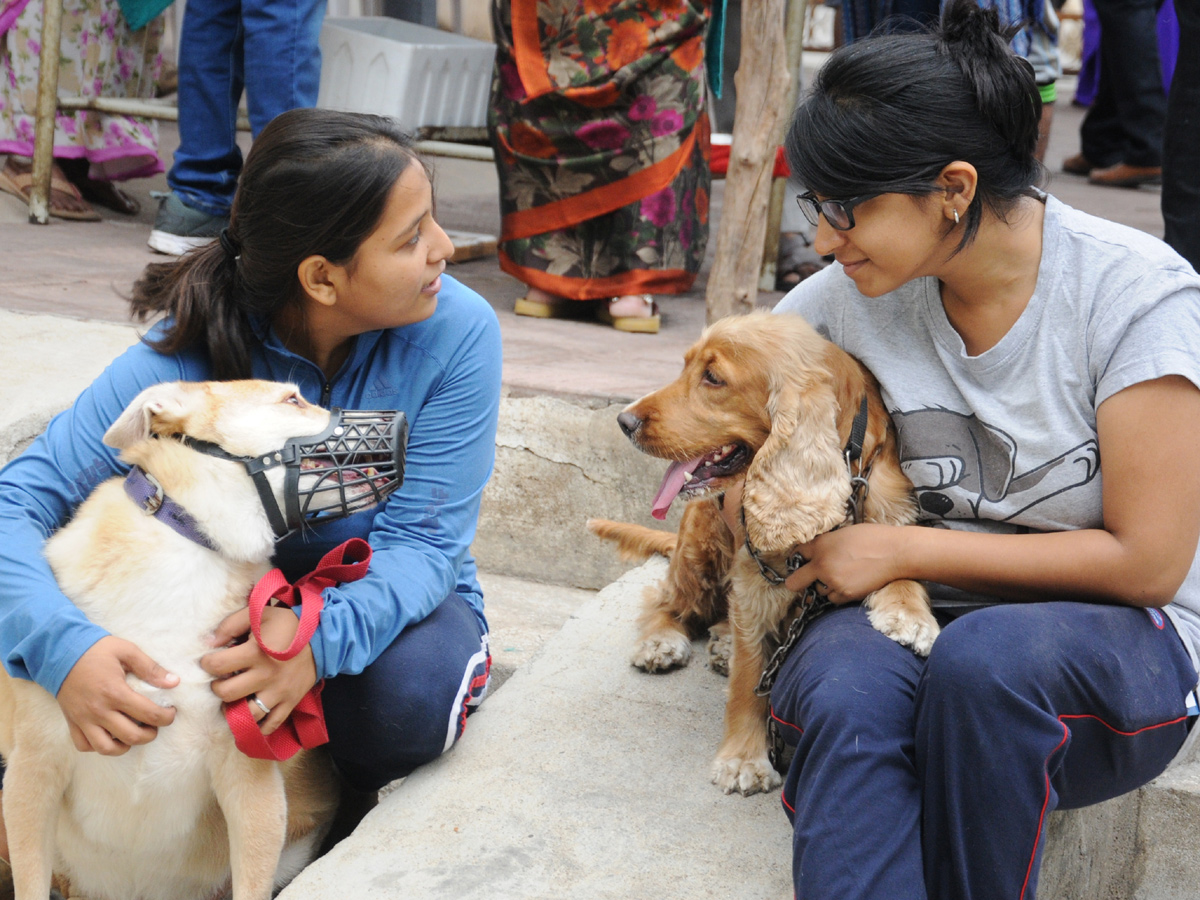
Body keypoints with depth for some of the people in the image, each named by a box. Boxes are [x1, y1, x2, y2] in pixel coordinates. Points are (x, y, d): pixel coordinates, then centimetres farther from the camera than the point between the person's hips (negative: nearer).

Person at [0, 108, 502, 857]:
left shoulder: (457, 331, -23)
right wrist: (64, 647, -48)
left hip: (394, 598, 0)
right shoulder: (191, 355, -24)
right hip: (239, 593, 1)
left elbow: (422, 542, -22)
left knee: (409, 690, -36)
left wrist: (322, 635, -45)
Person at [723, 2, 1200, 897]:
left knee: (987, 653, -37)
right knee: (847, 696, -33)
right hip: (903, 618, 3)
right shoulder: (848, 295, -1)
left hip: (1114, 646, -2)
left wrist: (903, 550, -14)